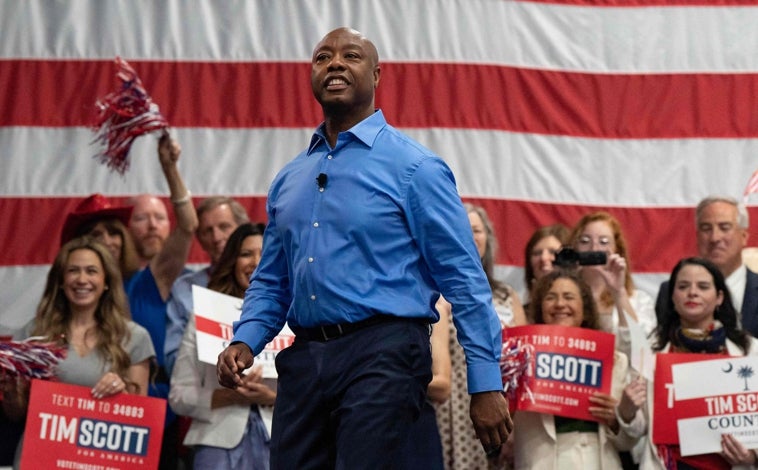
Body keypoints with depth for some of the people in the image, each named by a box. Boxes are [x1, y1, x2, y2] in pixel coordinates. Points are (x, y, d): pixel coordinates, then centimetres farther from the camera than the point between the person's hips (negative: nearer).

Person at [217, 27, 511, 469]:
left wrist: (487, 384, -10)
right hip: (304, 359, 6)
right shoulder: (288, 180, 18)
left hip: (383, 354, -6)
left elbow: (464, 280, -4)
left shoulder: (414, 167, -1)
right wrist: (245, 340, 3)